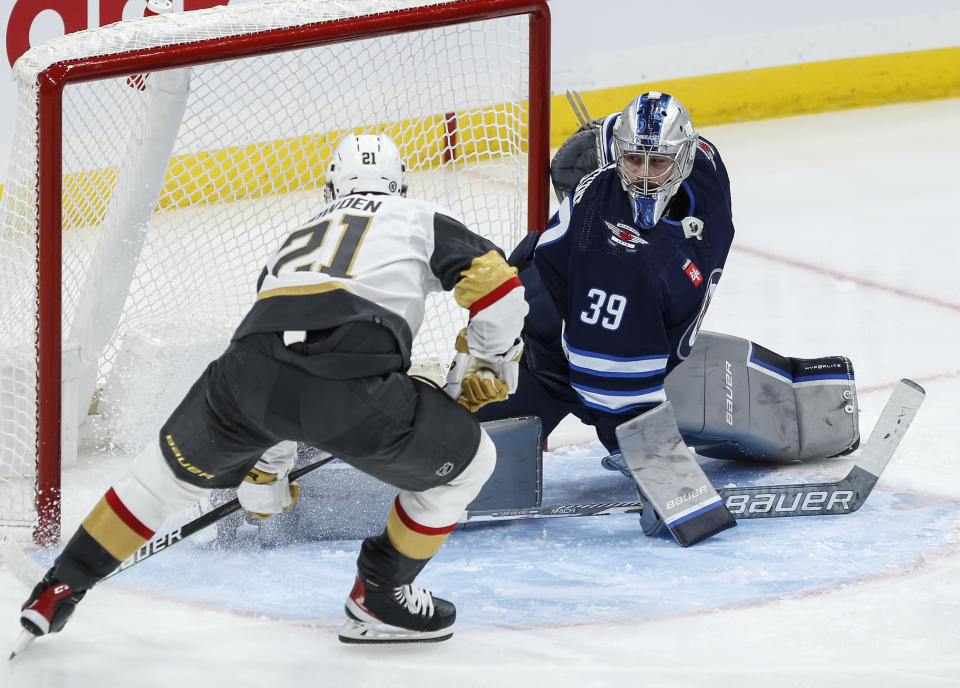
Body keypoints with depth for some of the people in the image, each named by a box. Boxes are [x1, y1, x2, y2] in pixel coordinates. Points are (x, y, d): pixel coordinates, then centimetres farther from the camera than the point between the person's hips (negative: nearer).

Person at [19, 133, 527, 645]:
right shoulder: (420, 220, 26)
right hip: (351, 383, -5)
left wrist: (263, 474, 54)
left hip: (249, 370, 5)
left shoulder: (296, 238, 40)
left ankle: (58, 589, 35)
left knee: (174, 468, 31)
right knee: (466, 462, 19)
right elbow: (496, 284, 13)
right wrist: (491, 365, 32)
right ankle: (378, 601, 28)